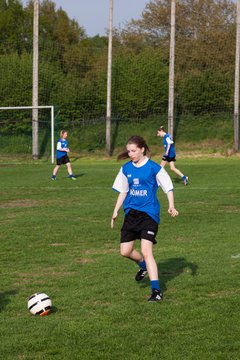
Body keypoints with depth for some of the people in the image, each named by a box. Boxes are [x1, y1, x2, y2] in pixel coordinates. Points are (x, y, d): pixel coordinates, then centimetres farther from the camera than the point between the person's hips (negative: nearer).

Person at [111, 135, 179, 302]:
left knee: (146, 251, -16)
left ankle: (156, 290, -13)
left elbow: (168, 187, -4)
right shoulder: (126, 169, 6)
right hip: (131, 213, 6)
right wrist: (116, 212, 14)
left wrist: (171, 206, -17)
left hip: (149, 214, -6)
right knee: (125, 251, 5)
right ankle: (144, 265, 38)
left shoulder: (154, 168, -9)